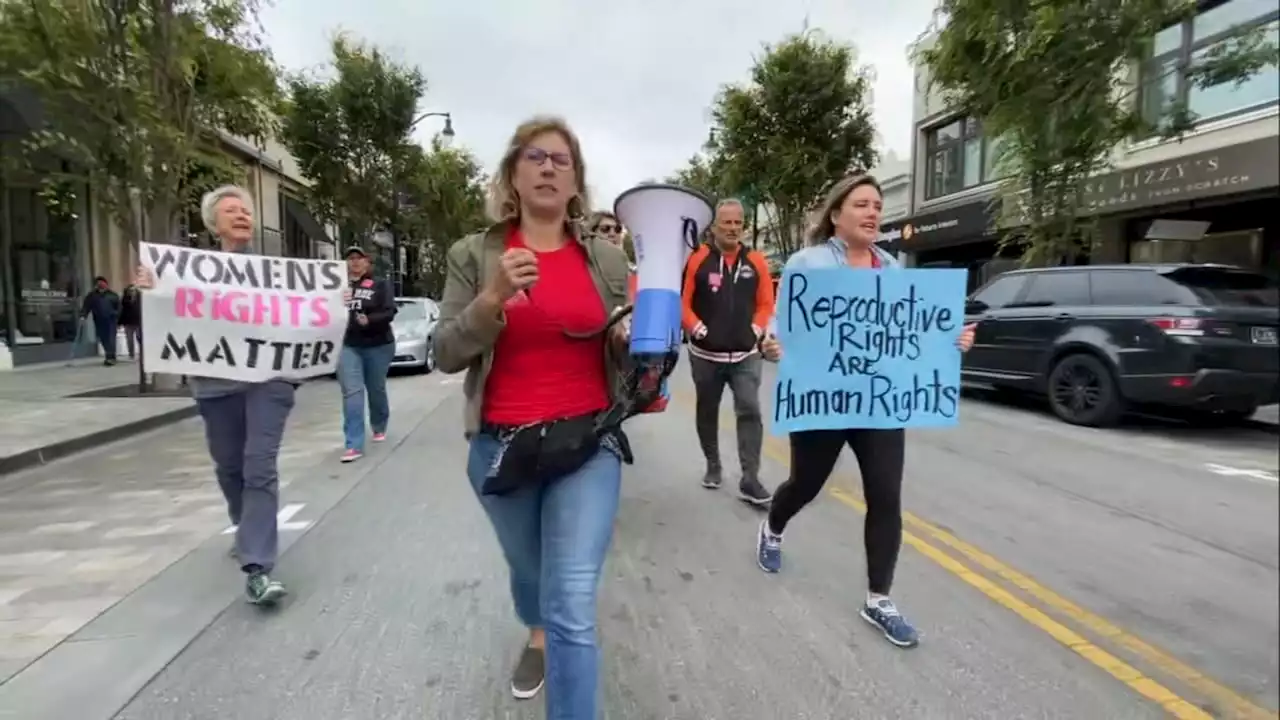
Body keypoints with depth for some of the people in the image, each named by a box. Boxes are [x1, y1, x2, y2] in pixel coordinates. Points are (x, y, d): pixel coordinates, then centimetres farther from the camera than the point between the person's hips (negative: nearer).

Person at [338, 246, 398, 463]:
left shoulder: (380, 285, 0)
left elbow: (389, 312, -10)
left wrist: (369, 320, -27)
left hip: (378, 345, -1)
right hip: (348, 346, 1)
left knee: (376, 390, 13)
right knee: (352, 392, -8)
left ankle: (379, 427, 40)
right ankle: (354, 445, -10)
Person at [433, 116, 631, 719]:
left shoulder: (608, 259, 3)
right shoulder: (472, 255, 0)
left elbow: (622, 355, 9)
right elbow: (446, 355, -6)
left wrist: (631, 340, -15)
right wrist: (494, 299, -21)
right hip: (501, 446, 2)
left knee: (573, 607, -9)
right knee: (527, 570, 25)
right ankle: (537, 634, 60)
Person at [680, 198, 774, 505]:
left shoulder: (756, 261, 3)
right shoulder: (697, 259, -6)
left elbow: (766, 303, 9)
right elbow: (681, 301, -6)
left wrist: (755, 331, -3)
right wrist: (699, 330, -14)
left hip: (746, 355, 1)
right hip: (705, 354, -1)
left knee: (750, 411, -7)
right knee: (707, 412, 13)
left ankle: (750, 479, -1)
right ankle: (713, 466, 32)